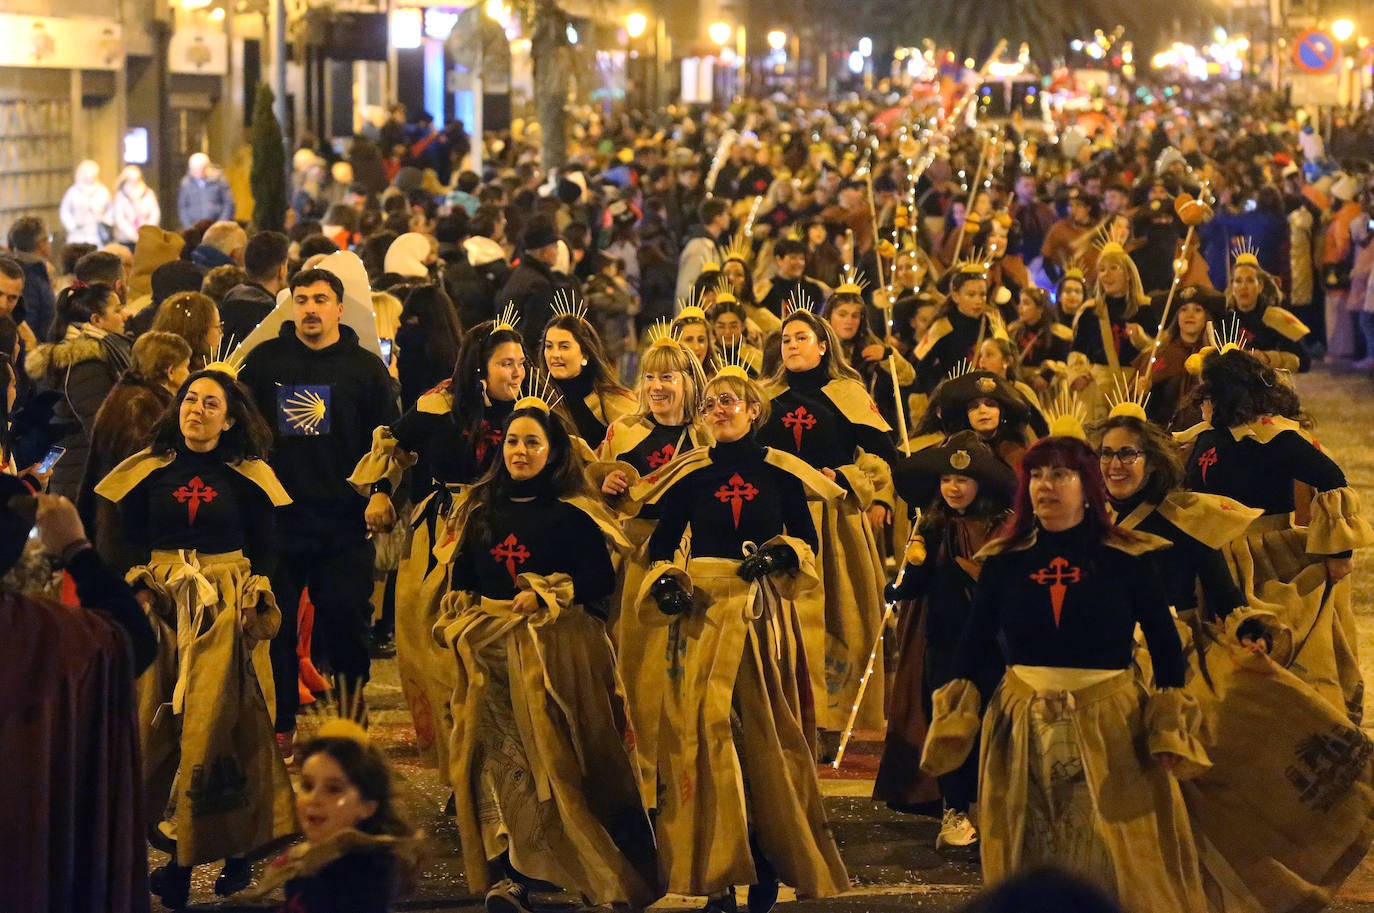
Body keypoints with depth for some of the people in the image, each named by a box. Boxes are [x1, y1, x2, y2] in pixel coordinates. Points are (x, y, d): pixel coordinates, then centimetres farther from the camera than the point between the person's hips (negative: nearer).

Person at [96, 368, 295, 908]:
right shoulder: (149, 470, 7)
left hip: (227, 610, -1)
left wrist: (255, 597, -5)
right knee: (157, 720, -2)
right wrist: (137, 585, -7)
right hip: (160, 605, 1)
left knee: (220, 722, -3)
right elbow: (128, 539, 7)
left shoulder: (248, 476, 4)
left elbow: (266, 547, 6)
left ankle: (234, 849, 2)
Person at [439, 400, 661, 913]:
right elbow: (462, 575, 16)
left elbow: (601, 578, -8)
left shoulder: (572, 514, 0)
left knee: (557, 752, -4)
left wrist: (547, 596, -16)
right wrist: (461, 615, 0)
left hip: (558, 649, -4)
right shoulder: (481, 509, 14)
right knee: (498, 756, -5)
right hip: (491, 649, 4)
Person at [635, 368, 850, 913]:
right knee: (705, 729, -6)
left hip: (764, 614, 0)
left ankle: (768, 861, 10)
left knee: (765, 728, 0)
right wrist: (666, 582, -11)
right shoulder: (689, 475, 6)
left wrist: (780, 554, -12)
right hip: (702, 612, 0)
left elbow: (807, 541, 8)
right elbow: (661, 545, 7)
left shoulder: (781, 472, 5)